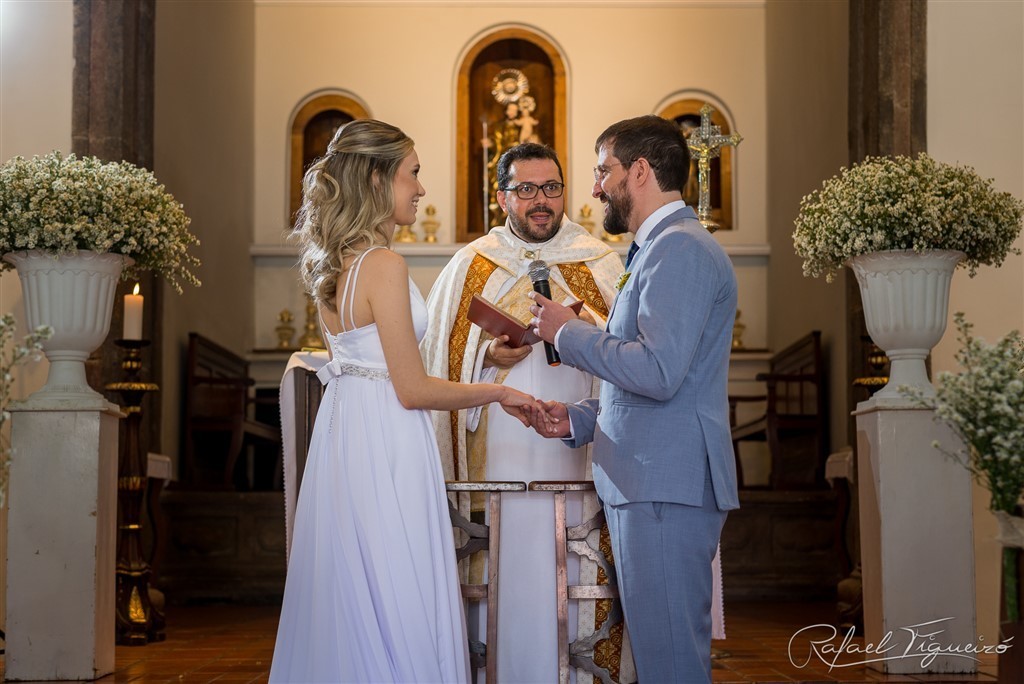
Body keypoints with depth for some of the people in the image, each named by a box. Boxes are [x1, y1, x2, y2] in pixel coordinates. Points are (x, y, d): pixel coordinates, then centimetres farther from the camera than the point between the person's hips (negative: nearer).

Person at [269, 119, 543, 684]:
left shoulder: (329, 265, 10)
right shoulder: (383, 265, -16)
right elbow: (412, 390, -17)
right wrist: (499, 393, -5)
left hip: (340, 433, 9)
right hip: (385, 446, -9)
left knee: (345, 607, 14)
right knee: (398, 612, -2)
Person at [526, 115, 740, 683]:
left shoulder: (680, 250, -12)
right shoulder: (659, 249, 22)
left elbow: (658, 373, -23)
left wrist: (567, 332, -11)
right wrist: (577, 420, 15)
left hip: (667, 487, -11)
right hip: (646, 484, 11)